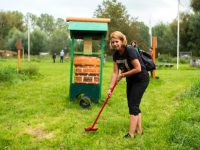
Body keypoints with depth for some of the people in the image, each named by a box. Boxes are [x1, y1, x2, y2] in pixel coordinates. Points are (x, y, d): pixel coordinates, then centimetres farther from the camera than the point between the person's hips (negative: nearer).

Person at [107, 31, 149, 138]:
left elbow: (138, 69, -27)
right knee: (134, 105, 12)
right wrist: (110, 88, -6)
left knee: (133, 105, -11)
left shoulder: (130, 51, -25)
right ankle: (139, 130, 25)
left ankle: (131, 134, -6)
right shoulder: (116, 54, -2)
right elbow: (115, 72, 0)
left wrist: (123, 74, -19)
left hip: (141, 79, -8)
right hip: (131, 80, 8)